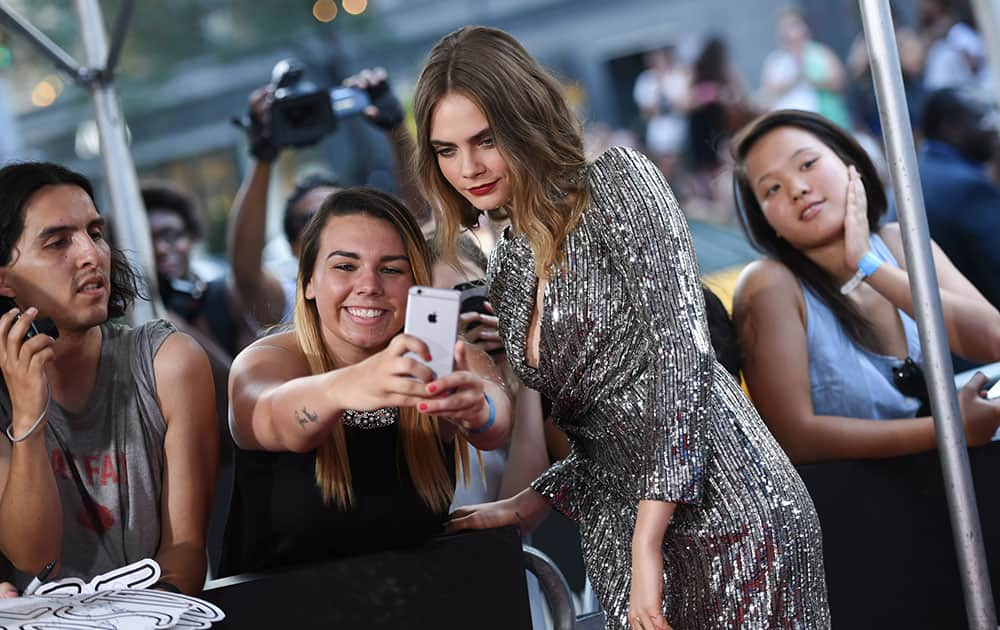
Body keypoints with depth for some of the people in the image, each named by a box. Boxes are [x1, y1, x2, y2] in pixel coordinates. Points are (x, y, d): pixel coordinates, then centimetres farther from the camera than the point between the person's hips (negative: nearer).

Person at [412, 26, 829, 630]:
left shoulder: (620, 182, -5)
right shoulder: (509, 267, 14)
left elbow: (680, 351, -15)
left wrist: (648, 541, -20)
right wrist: (527, 506, 10)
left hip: (726, 516, -6)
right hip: (628, 543, 6)